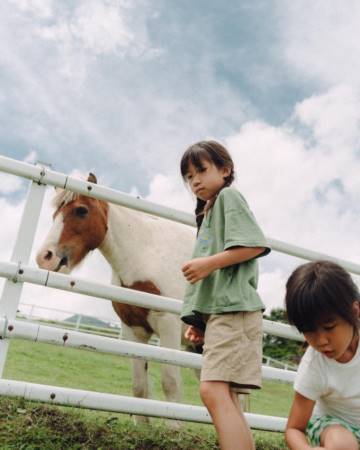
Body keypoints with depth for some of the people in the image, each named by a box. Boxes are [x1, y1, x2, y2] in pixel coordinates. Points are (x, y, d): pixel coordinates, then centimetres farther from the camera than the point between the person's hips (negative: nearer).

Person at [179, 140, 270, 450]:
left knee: (214, 390, -21)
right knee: (226, 398, 8)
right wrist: (200, 321, 19)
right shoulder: (208, 214, 28)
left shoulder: (229, 196, 4)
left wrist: (210, 262, -16)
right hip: (218, 310, 10)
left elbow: (256, 245, -11)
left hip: (233, 308, -10)